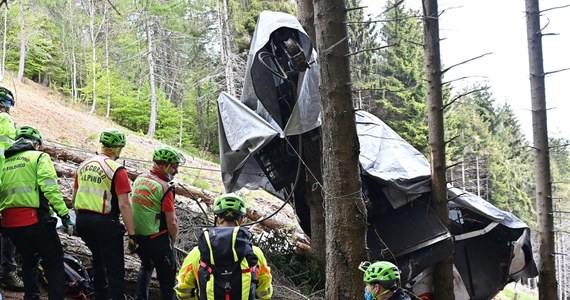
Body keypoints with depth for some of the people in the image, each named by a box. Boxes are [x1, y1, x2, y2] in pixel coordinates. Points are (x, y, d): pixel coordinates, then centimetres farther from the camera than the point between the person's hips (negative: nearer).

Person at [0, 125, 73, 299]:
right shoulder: (39, 157, -1)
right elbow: (50, 188, -14)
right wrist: (64, 214, -13)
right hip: (35, 220, -6)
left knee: (28, 260, 26)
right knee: (54, 264, 3)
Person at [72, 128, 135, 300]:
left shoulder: (84, 165, 9)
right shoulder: (117, 170, -13)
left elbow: (74, 197, 16)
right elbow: (124, 205, -17)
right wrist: (132, 234, -13)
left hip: (82, 221, 7)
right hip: (105, 224, -7)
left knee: (98, 260, 27)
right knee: (115, 270, 0)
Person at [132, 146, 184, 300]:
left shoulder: (139, 179, 3)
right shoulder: (164, 188, -19)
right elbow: (172, 222, -17)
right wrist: (173, 241, 0)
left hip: (137, 236, 8)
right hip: (157, 239, -8)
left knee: (146, 266, 33)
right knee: (167, 281, 3)